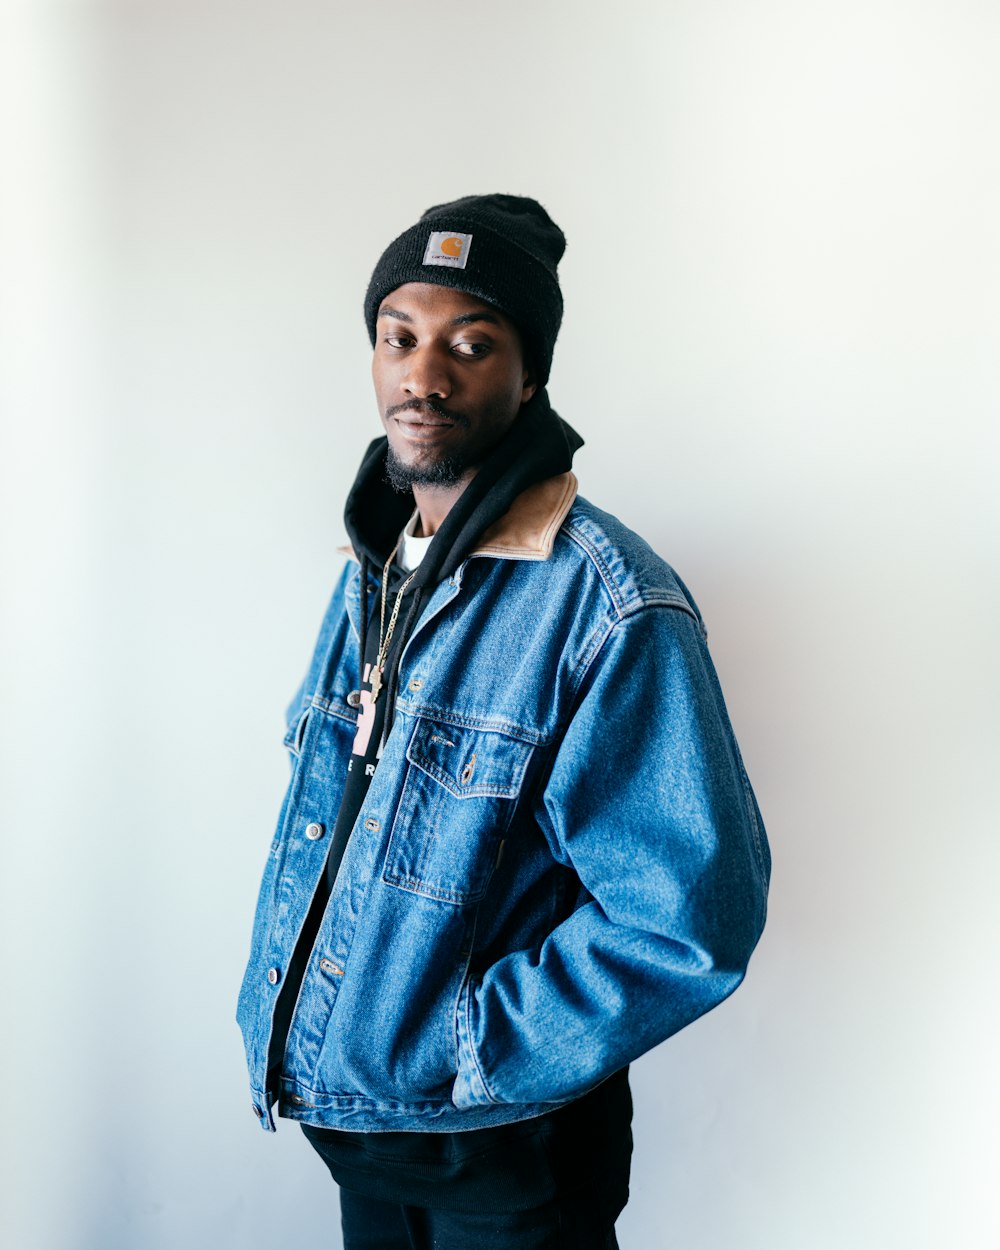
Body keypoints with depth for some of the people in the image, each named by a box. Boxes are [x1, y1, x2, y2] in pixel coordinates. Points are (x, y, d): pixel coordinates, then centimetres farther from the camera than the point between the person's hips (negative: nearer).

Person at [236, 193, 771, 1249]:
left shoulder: (612, 612, -23)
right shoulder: (371, 570, 3)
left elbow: (689, 920, -25)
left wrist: (460, 1059, -20)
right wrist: (276, 1016, 3)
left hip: (500, 1159, -6)